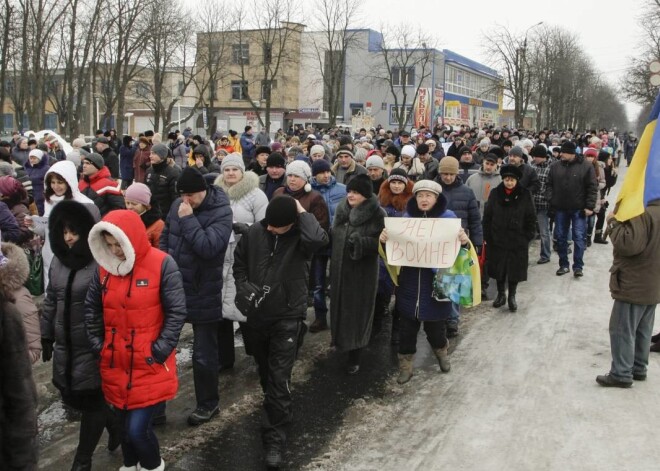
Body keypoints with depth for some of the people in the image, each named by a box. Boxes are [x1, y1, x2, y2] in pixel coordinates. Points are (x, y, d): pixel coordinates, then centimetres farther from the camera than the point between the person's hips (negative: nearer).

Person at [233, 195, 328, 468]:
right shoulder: (255, 232, -3)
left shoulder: (300, 236, -14)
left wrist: (301, 212, -24)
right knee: (264, 371, 23)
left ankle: (274, 438, 4)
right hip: (255, 314, 5)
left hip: (287, 317, -4)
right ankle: (275, 412, 49)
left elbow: (318, 239, -38)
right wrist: (243, 286, -4)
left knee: (279, 379, -6)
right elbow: (239, 260, 12)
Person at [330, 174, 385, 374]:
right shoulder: (341, 210, 6)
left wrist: (359, 242, -28)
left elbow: (380, 241, -17)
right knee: (341, 307, 13)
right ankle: (342, 341, 31)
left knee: (357, 311, -1)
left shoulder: (377, 214, -11)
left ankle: (354, 355, 6)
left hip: (362, 271, -5)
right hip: (340, 268, 6)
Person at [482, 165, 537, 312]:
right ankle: (501, 294, 27)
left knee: (515, 269, 6)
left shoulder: (525, 195, -4)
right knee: (498, 268, 9)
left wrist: (529, 236, -4)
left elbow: (531, 217, 0)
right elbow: (487, 216, 3)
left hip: (517, 240, -1)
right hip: (497, 239, 1)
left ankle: (512, 296, 23)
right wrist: (487, 236, -1)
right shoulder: (495, 193, -1)